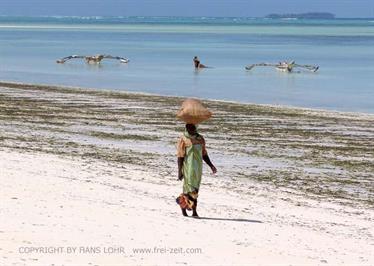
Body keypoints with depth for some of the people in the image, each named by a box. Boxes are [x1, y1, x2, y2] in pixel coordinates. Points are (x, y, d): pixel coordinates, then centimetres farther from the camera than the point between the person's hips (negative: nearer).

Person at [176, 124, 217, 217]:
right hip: (188, 168, -5)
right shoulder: (183, 140, -5)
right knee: (190, 189, -8)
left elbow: (204, 154, 18)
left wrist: (211, 165, 11)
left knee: (195, 189, 7)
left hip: (198, 168, 5)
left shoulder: (200, 139, 12)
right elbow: (180, 156, -6)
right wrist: (179, 171, -10)